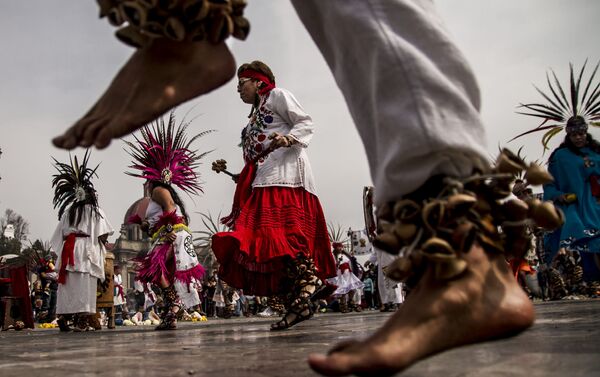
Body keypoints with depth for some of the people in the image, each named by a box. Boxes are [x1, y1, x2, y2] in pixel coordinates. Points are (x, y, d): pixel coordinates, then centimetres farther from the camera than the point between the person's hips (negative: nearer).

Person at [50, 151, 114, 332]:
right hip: (87, 250, -4)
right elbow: (103, 234, -5)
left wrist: (62, 248, 21)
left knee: (68, 284, 6)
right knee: (85, 285, -7)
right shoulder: (95, 211, 3)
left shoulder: (68, 212, 14)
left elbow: (59, 234, 14)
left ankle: (63, 316, 4)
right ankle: (81, 319, -12)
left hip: (68, 250, 4)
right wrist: (103, 243, 11)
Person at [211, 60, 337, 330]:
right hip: (262, 185, 8)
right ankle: (293, 305, -9)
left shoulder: (277, 95, 12)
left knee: (287, 237, -22)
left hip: (285, 176, -8)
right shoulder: (254, 118, 34)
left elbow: (306, 123, 1)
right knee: (264, 242, -5)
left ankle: (303, 297, -26)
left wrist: (289, 139, -17)